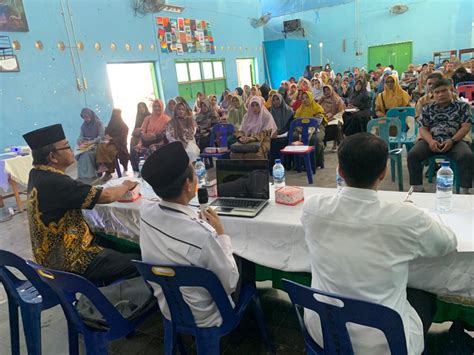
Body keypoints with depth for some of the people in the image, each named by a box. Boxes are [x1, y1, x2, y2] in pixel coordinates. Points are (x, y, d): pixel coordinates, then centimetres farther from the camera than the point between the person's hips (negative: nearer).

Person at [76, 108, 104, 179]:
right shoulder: (83, 125, 13)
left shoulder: (98, 123, -4)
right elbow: (81, 136, 11)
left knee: (87, 153, -33)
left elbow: (101, 136, -11)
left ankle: (89, 174, -25)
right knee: (80, 153, -26)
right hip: (87, 144, 5)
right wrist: (79, 141, -14)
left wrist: (92, 142, -25)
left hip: (97, 144, -5)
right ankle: (82, 174, -23)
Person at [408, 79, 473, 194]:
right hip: (431, 141, 2)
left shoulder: (463, 106, 13)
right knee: (412, 154, -25)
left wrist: (452, 140, -15)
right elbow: (423, 128, 8)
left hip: (456, 140, -1)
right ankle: (417, 188, -18)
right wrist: (430, 141, -14)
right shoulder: (428, 108, 17)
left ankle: (464, 190, -21)